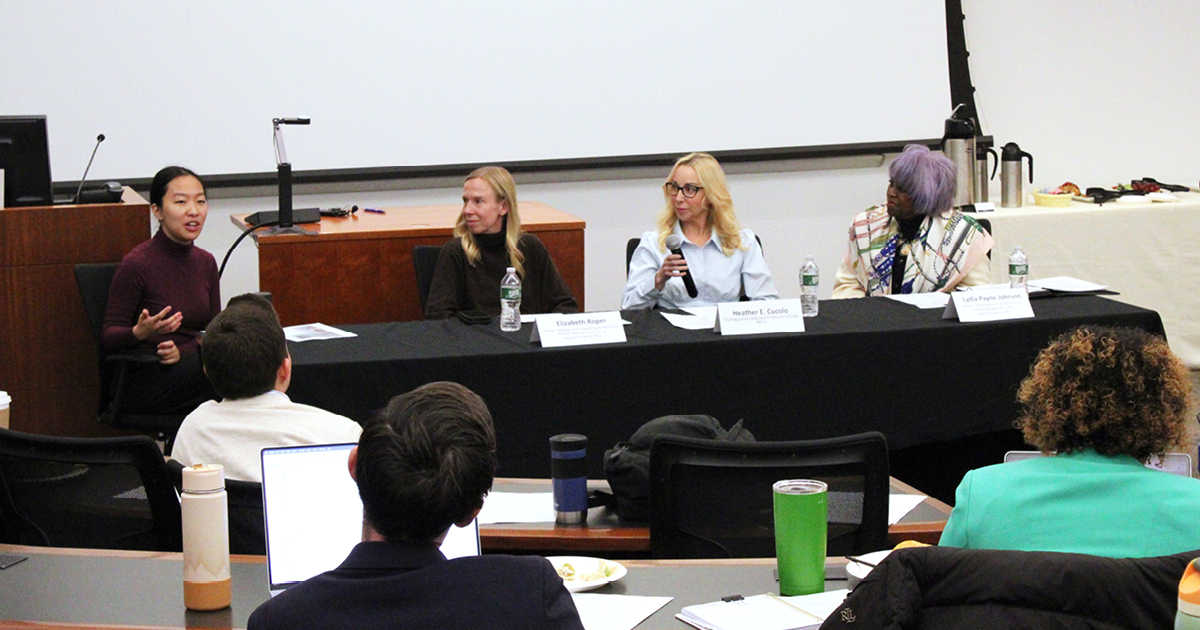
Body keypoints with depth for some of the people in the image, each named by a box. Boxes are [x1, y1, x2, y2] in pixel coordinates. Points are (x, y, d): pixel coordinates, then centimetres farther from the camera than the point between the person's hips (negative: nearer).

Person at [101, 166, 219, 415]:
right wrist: (140, 333, -27)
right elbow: (108, 337, -5)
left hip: (188, 364, 6)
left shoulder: (205, 262, 10)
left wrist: (182, 350, -7)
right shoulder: (137, 264, -10)